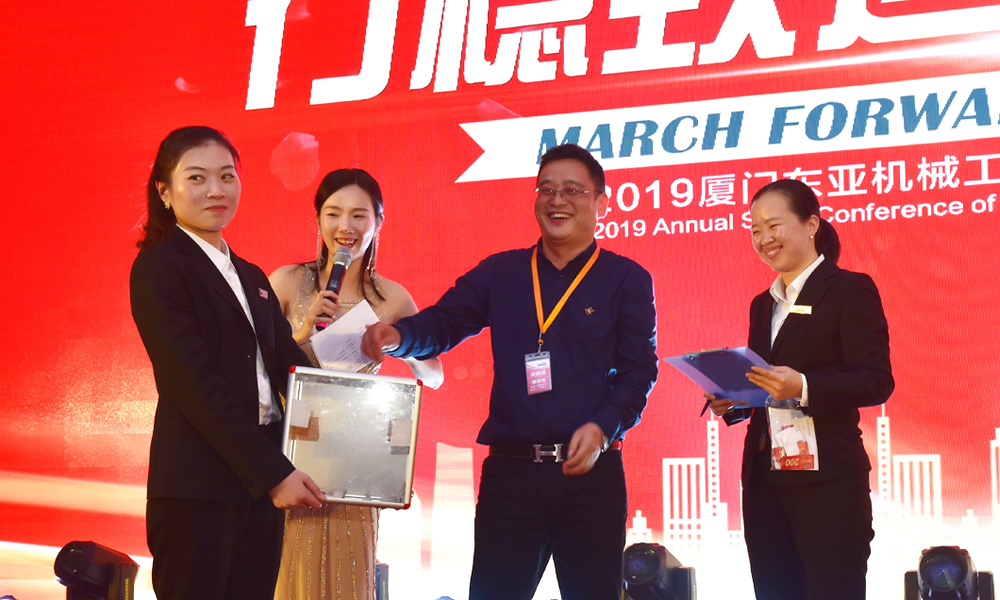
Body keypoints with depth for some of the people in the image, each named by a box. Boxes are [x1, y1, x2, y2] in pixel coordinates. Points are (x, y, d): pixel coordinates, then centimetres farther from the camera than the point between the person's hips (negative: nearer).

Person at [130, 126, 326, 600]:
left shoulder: (251, 276, 19)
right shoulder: (157, 268, -5)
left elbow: (289, 365, 11)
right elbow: (195, 382, -13)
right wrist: (274, 473, -15)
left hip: (263, 480, 7)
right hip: (198, 487, -7)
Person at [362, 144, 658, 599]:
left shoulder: (627, 280, 6)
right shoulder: (500, 273, 12)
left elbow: (639, 370, 0)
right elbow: (442, 324, 7)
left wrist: (603, 428, -16)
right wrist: (398, 336, -15)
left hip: (591, 472, -1)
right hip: (510, 471, 1)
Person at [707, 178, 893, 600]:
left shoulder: (850, 289, -4)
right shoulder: (763, 305, 18)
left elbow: (877, 381, -12)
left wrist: (803, 387, -26)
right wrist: (731, 403, 1)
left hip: (826, 479, -7)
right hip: (763, 478, 7)